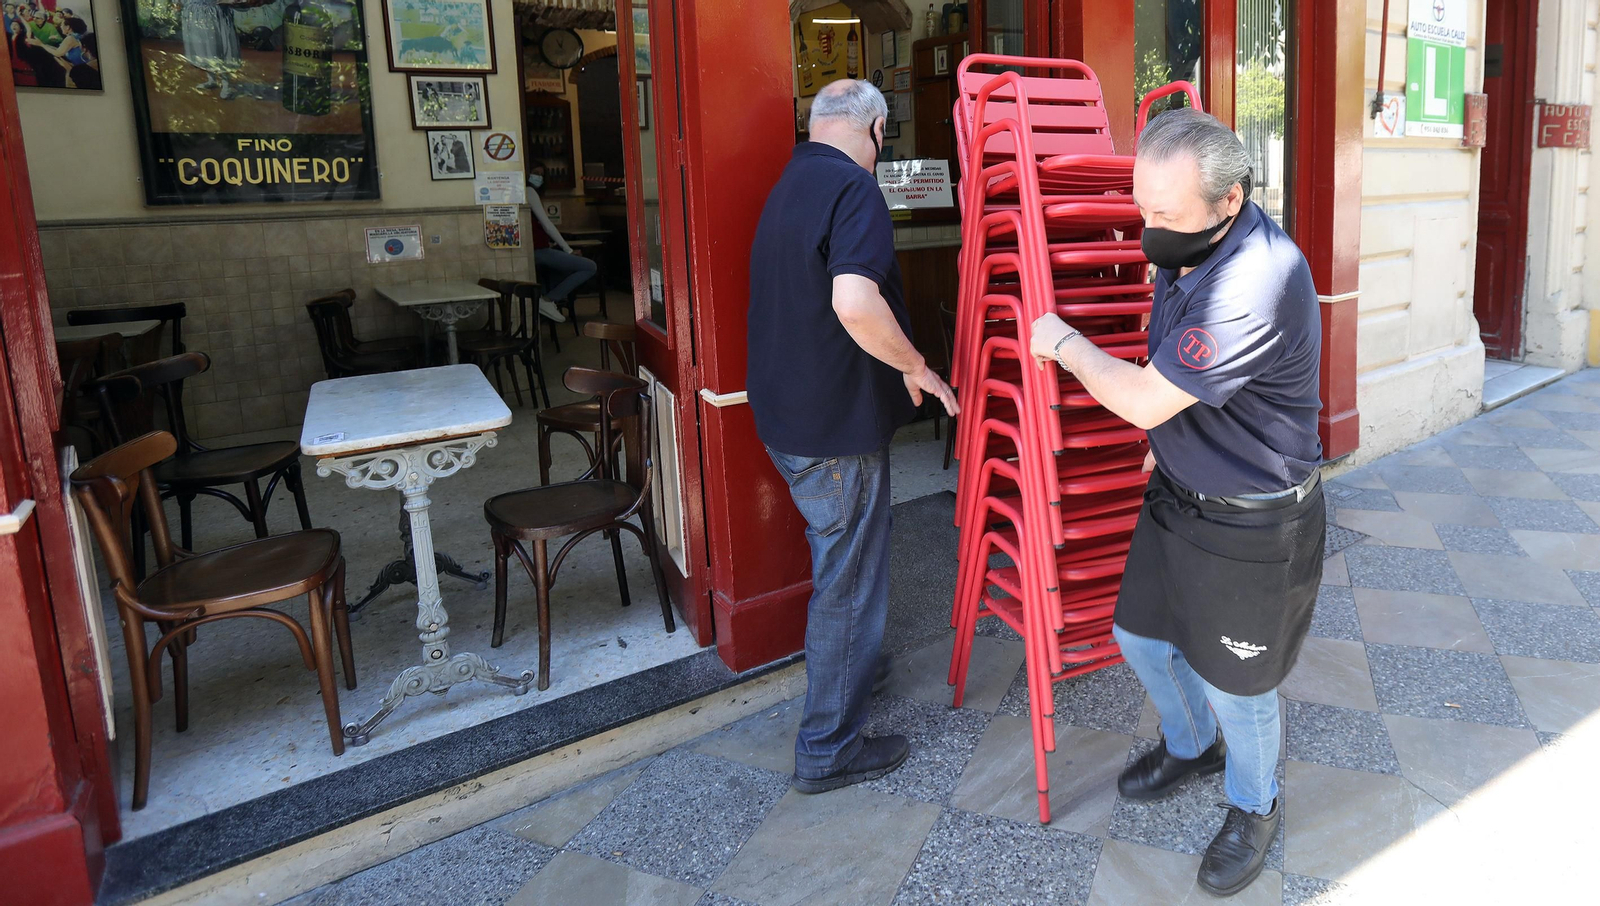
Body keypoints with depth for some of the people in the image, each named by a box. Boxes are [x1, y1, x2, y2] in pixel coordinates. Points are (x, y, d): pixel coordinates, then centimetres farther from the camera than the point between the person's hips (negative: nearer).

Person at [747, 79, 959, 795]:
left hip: (786, 414, 9)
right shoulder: (852, 188, -18)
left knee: (838, 563, 27)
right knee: (849, 579, 4)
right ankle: (829, 748, 18)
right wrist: (915, 366, -18)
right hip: (836, 423, -9)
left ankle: (849, 667, 47)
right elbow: (855, 302, -34)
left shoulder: (787, 186, 12)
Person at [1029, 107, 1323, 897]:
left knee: (1236, 686, 11)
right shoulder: (1190, 250, -1)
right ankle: (1191, 746, 51)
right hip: (1177, 494, 8)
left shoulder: (1257, 282, -32)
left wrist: (1064, 343, -13)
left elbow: (1144, 400, -27)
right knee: (1142, 638, 21)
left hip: (1253, 523, -8)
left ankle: (1254, 809, 41)